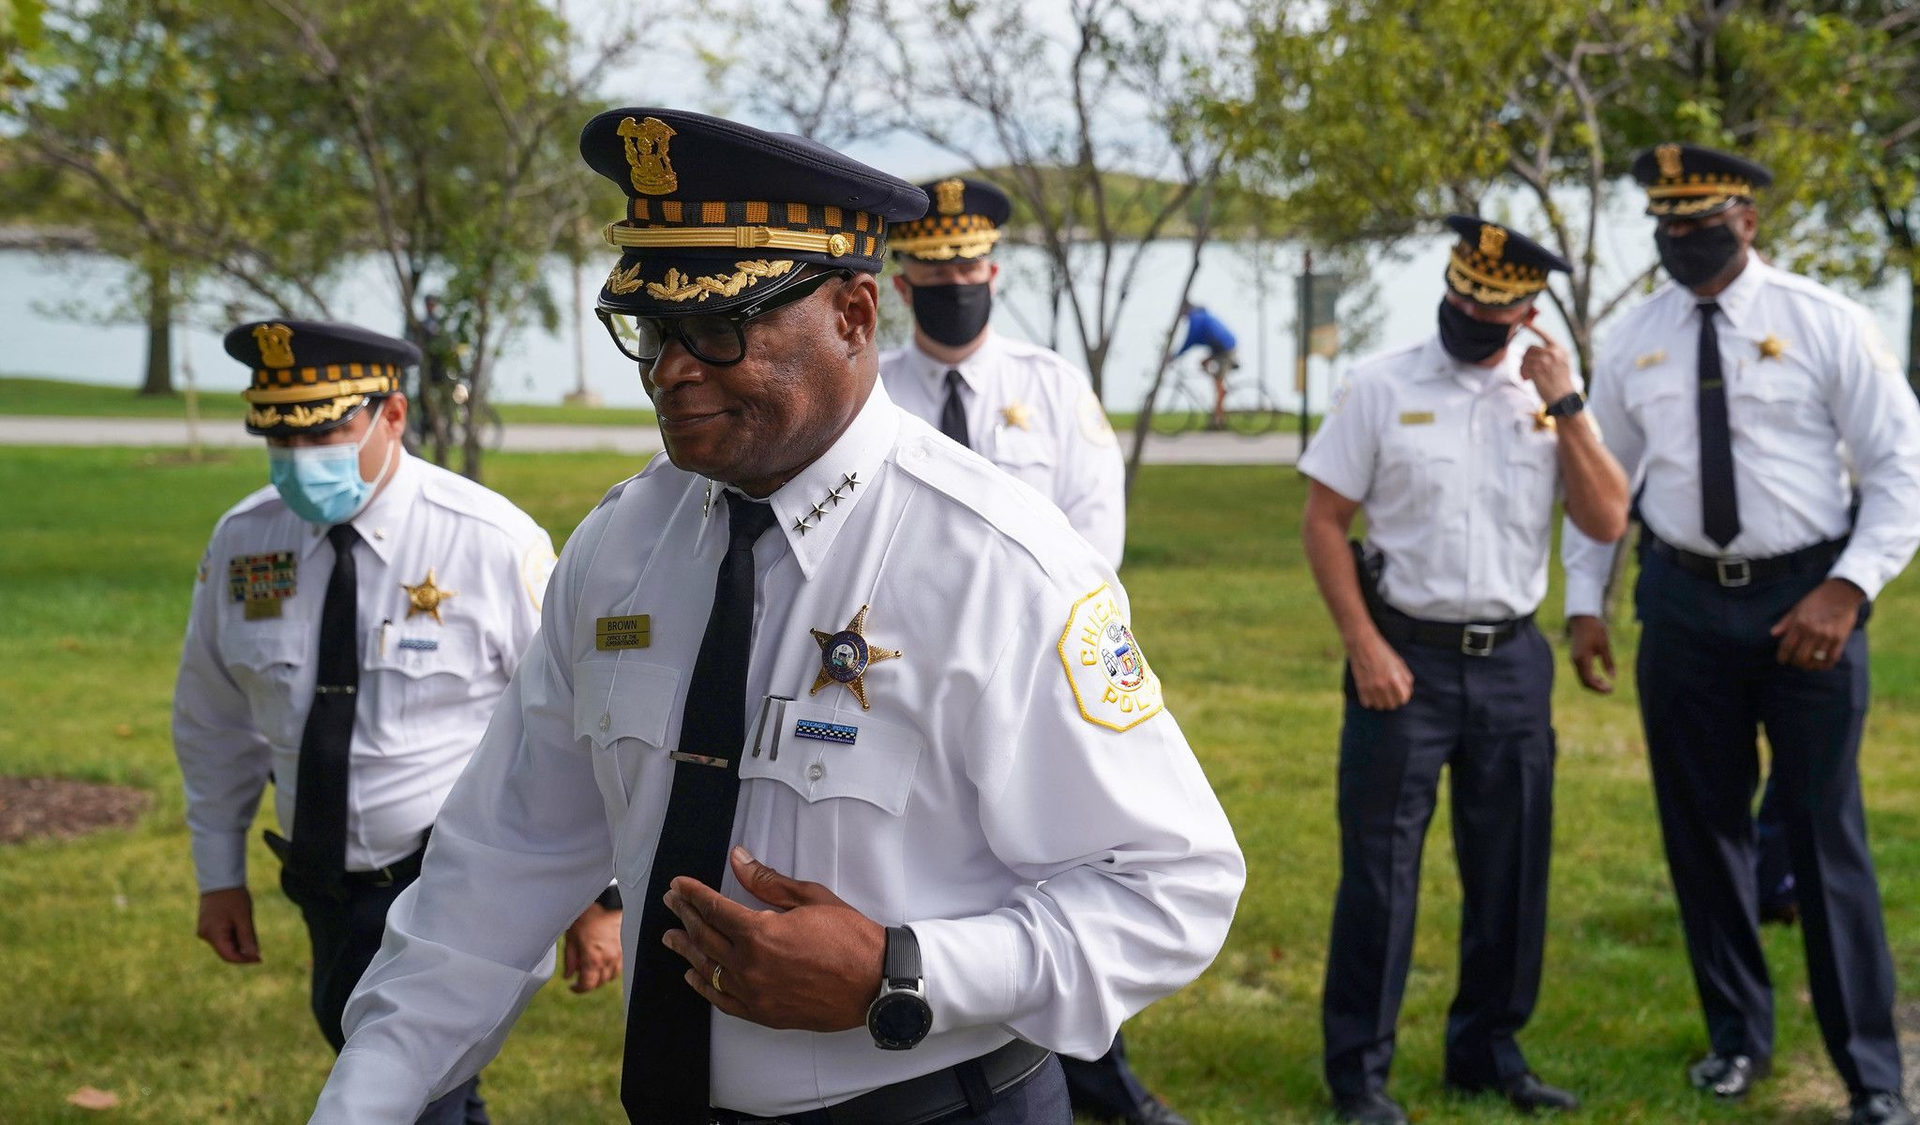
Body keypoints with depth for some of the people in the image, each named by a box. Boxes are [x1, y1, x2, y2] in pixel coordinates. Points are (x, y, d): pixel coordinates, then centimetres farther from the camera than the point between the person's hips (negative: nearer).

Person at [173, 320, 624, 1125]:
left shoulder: (492, 543, -16)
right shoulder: (244, 540, -3)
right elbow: (214, 721, 11)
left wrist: (598, 897, -7)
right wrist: (219, 873, 14)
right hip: (331, 891, 6)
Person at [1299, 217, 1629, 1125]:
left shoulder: (1549, 396, 4)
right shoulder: (1382, 386, -4)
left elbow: (1607, 522, -2)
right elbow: (1323, 520, -3)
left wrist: (1566, 407, -11)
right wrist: (1365, 647, -9)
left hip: (1512, 660, 3)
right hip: (1404, 657, -3)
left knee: (1511, 871, 10)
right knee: (1380, 869, 0)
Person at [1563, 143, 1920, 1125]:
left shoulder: (1822, 322, -6)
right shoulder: (1634, 341, 5)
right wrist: (1583, 601, 6)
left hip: (1806, 601, -3)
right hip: (1684, 602, 4)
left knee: (1826, 834, 1)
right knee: (1701, 826, 11)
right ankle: (1736, 1035, 30)